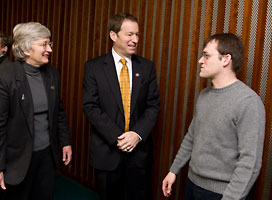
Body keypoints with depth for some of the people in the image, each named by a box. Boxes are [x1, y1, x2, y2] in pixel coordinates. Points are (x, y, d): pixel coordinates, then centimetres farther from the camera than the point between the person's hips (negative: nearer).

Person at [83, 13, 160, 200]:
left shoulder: (147, 67, 3)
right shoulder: (94, 67, -4)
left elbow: (153, 105, 1)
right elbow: (91, 107, -8)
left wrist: (137, 134, -13)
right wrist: (117, 137, -16)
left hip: (139, 149, 2)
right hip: (107, 150, -1)